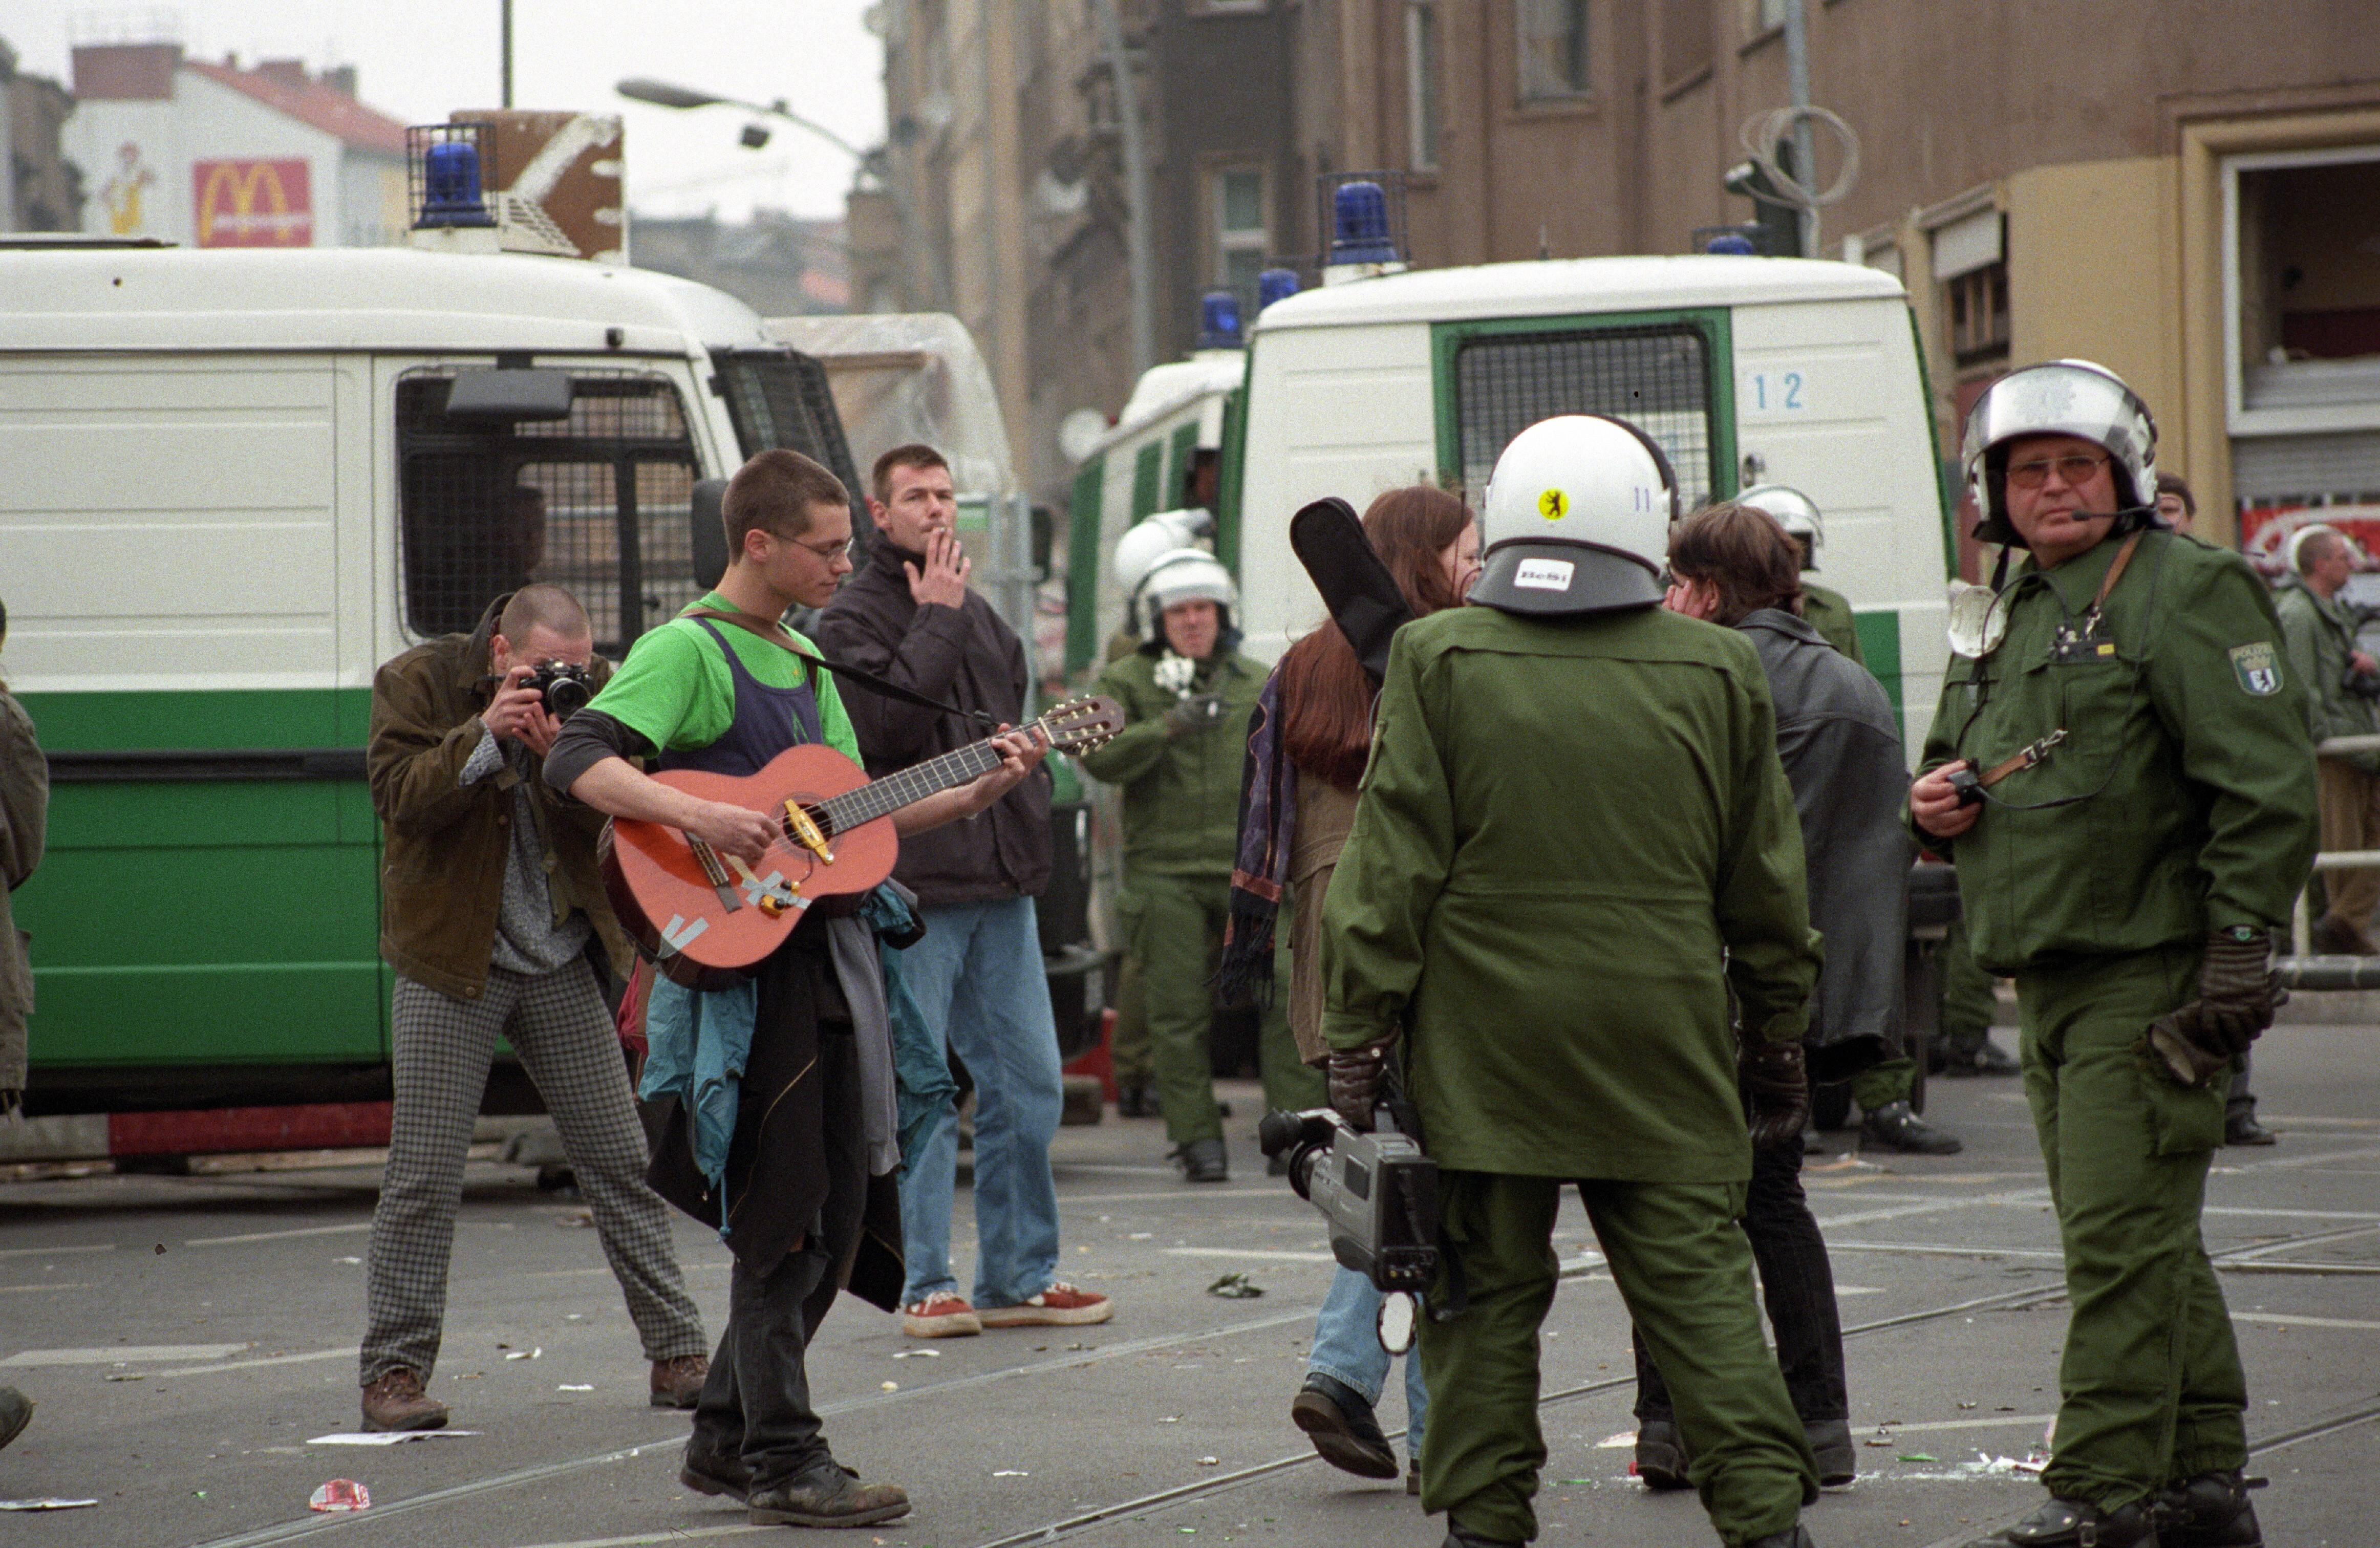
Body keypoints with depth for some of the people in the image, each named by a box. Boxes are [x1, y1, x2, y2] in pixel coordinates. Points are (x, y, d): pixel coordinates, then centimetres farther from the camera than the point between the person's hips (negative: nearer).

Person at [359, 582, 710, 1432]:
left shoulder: (591, 690, 0)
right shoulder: (417, 682, -6)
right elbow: (399, 797, -17)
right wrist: (486, 737, -27)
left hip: (563, 964, 3)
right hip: (450, 962, -3)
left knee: (620, 1162, 4)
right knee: (423, 1176, -5)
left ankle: (678, 1353, 10)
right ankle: (394, 1370, 2)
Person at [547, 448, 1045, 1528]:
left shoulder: (804, 661, 19)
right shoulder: (689, 650, -9)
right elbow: (578, 760, -21)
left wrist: (980, 791, 11)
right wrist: (697, 817, -33)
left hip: (829, 950, 9)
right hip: (744, 957, -9)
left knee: (839, 1216, 11)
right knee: (781, 1216, -7)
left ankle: (728, 1440, 21)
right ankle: (783, 1463, -1)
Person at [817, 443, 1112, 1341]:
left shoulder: (979, 616, 20)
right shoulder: (853, 619, -4)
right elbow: (886, 724, -20)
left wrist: (1029, 816, 17)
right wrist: (937, 619, -13)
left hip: (1001, 885, 7)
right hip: (911, 890, -7)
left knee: (1028, 1084, 5)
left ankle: (1020, 1275, 13)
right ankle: (926, 1285, 0)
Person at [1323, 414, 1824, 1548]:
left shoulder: (1440, 661, -3)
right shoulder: (1718, 673, 3)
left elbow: (1393, 865, -4)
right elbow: (1764, 884, 10)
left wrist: (1360, 1030, 0)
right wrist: (1776, 1037, 20)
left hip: (1484, 1041, -1)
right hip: (1663, 1049, 1)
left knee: (1488, 1290, 6)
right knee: (1699, 1284, 4)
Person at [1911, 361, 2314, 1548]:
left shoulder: (2185, 593, -8)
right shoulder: (2007, 619, 18)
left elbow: (2264, 787, -15)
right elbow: (1964, 768, 32)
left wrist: (2239, 945, -20)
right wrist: (1937, 804, 7)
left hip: (2152, 978, -9)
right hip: (2050, 986, 9)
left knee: (2121, 1236, -11)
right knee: (2145, 1241, 13)